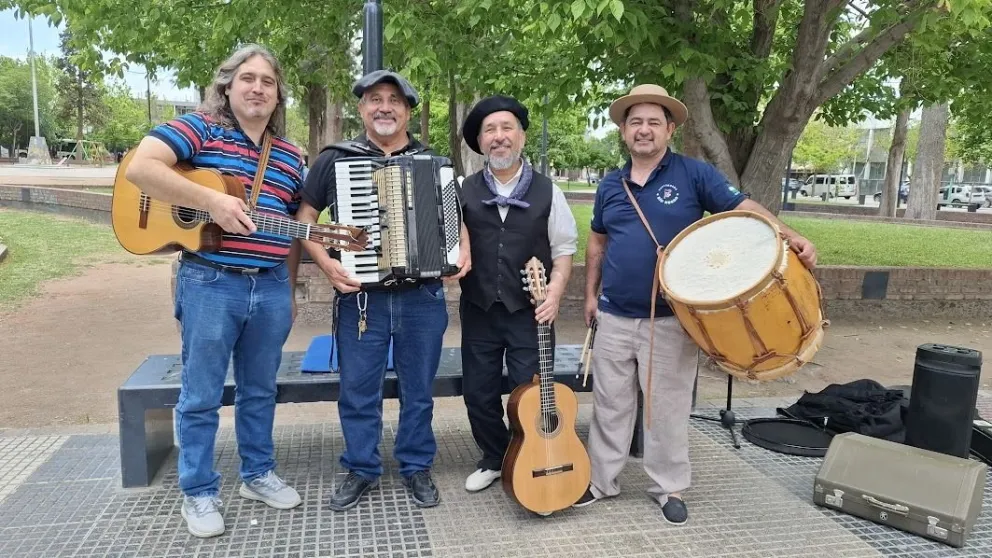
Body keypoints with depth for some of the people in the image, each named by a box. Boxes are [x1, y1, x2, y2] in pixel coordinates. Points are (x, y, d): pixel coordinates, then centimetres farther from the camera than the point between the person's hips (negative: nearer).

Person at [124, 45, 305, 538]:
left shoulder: (290, 157, 12)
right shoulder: (199, 128, -3)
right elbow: (139, 167, -18)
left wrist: (289, 292, 16)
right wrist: (211, 201, -25)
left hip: (271, 287, 5)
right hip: (210, 283, -5)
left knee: (260, 389, 17)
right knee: (201, 396, 7)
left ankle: (258, 474, 34)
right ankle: (198, 492, 22)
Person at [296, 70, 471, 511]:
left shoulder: (432, 162, 10)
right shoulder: (335, 159, 4)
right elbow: (305, 218, 6)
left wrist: (463, 249, -3)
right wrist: (326, 263, -9)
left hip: (423, 297, 1)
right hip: (360, 297, -1)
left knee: (419, 390, 11)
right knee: (358, 391, 8)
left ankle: (417, 467, 27)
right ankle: (361, 470, 26)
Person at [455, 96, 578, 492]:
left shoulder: (547, 192, 2)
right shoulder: (464, 192, 4)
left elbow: (564, 248, 4)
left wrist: (556, 289, -10)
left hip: (530, 311, -1)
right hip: (479, 310, 2)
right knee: (478, 393, 11)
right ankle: (494, 459, 34)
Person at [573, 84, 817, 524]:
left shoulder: (694, 175, -5)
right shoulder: (610, 186, 8)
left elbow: (744, 208, -10)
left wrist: (791, 237, -25)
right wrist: (591, 294, 13)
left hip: (670, 320, -4)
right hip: (614, 317, 4)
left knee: (668, 409, 8)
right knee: (610, 405, 13)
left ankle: (669, 488, 25)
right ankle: (600, 480, 27)